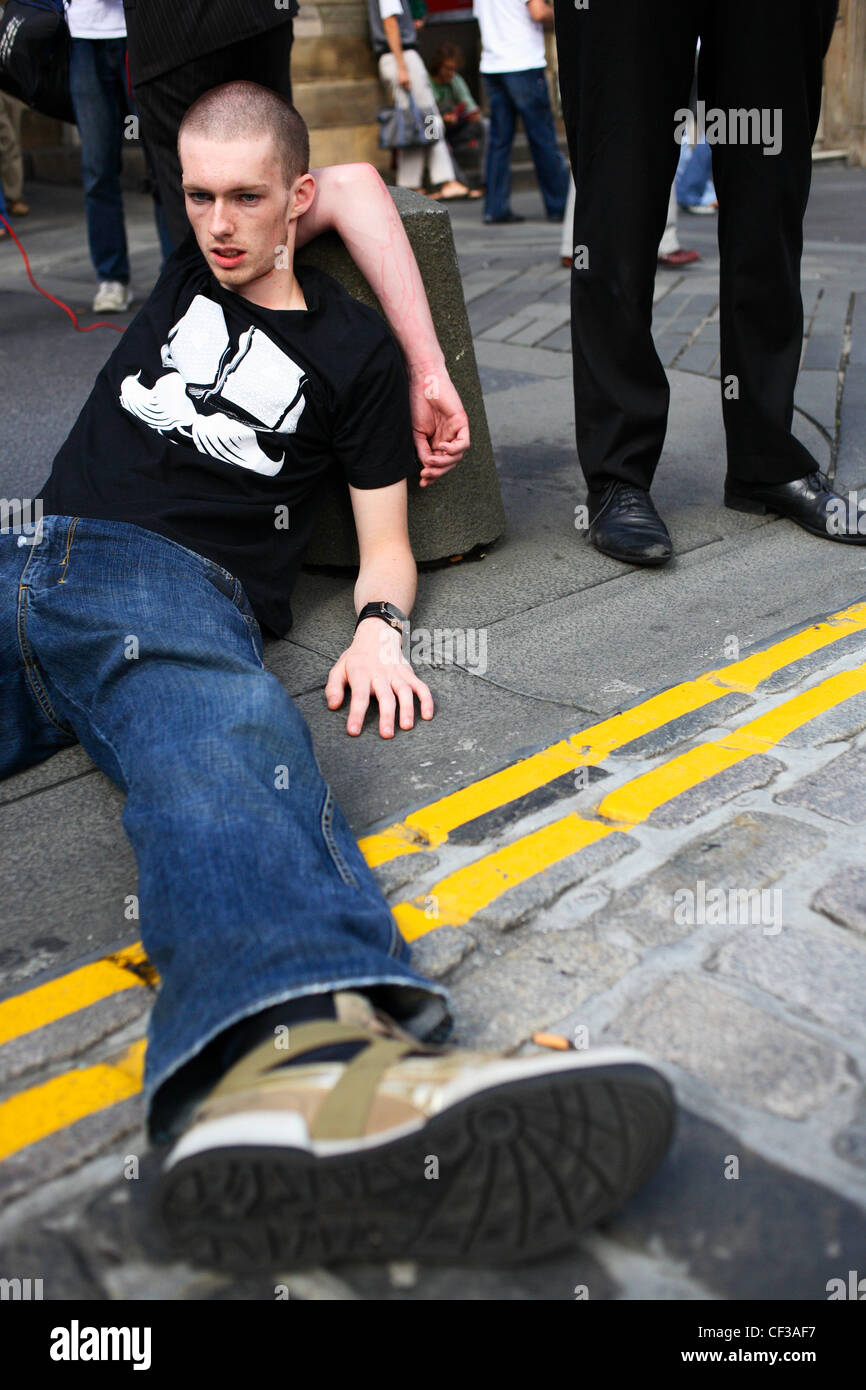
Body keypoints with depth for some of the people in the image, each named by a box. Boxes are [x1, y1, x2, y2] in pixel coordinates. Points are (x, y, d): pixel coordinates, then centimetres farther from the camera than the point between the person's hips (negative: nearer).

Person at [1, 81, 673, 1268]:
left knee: (229, 736, -40)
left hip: (177, 585, -4)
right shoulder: (188, 268, 26)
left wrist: (381, 625, -5)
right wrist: (426, 349, 29)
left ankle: (292, 1052, -70)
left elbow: (384, 539, 19)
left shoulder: (352, 348, 18)